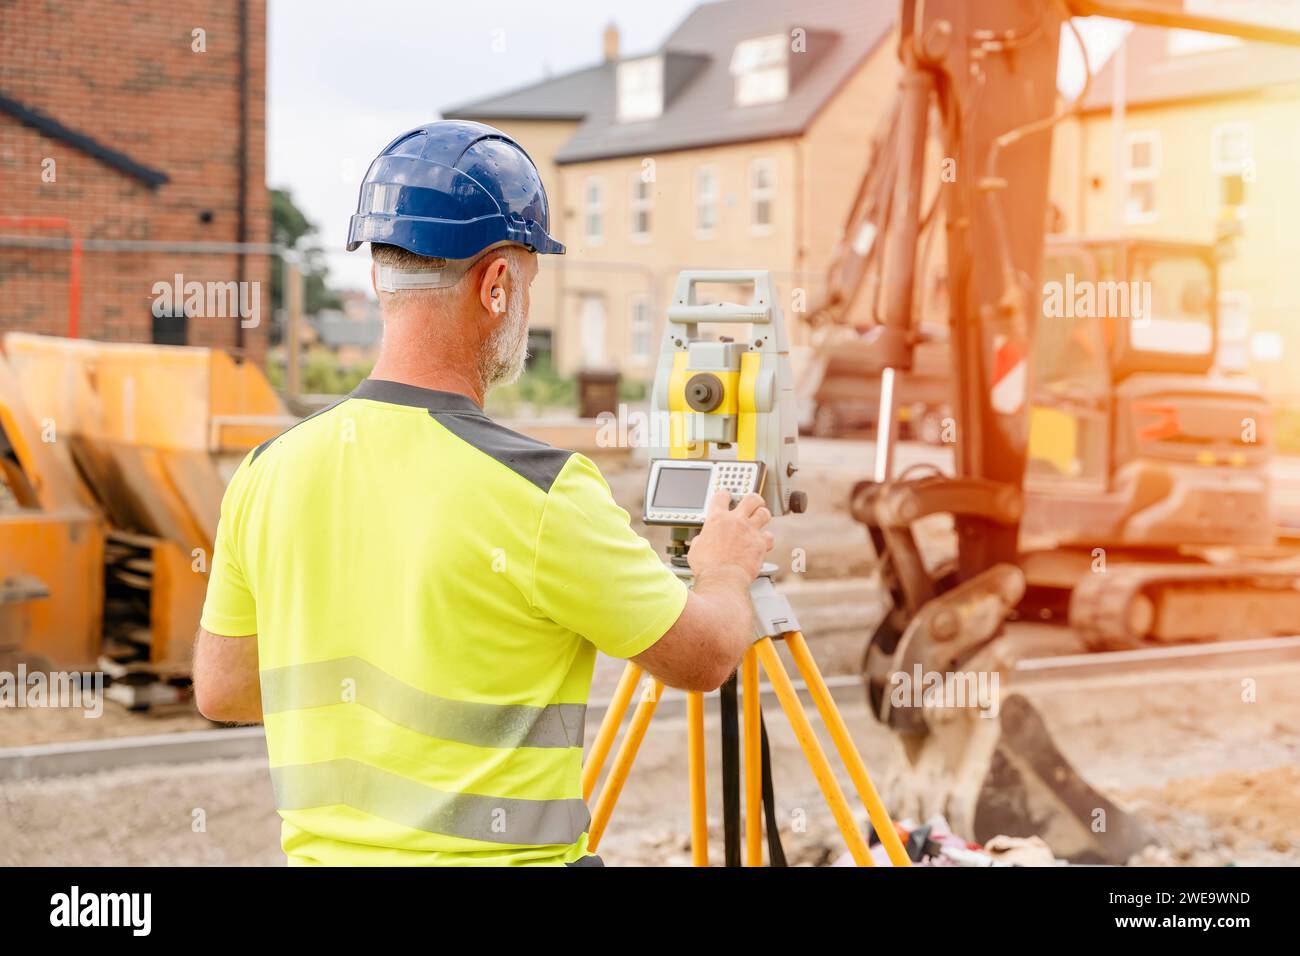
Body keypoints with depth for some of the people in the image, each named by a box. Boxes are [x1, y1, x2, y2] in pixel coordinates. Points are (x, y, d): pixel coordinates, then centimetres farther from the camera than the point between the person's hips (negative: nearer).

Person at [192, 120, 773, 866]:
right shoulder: (539, 494, -18)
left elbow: (221, 688, 10)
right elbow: (705, 656, -4)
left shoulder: (270, 473, -2)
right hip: (501, 851, -6)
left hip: (323, 847, 6)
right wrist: (726, 568, 17)